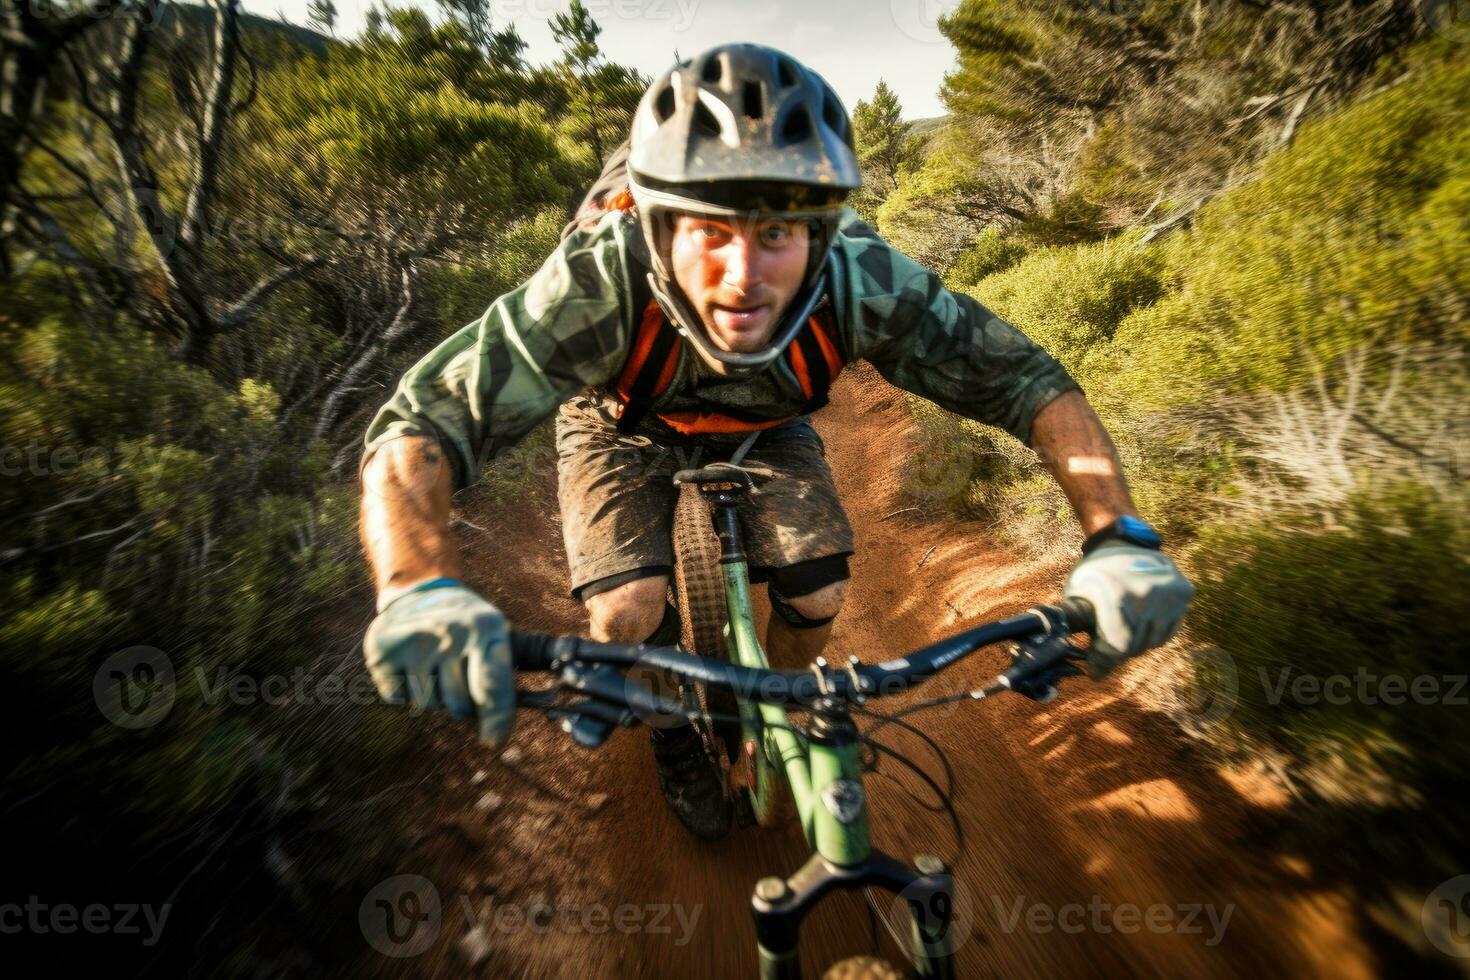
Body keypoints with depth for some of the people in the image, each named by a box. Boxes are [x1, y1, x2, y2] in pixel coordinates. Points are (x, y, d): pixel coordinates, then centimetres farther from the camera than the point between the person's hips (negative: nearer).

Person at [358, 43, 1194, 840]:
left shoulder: (862, 283, -33)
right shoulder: (601, 283, -39)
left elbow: (1030, 380, -25)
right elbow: (415, 431, -40)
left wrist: (1119, 536, -38)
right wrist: (421, 588, -59)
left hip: (763, 424, 2)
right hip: (628, 425, -1)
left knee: (819, 597, -9)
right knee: (629, 617, -18)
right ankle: (677, 731, 20)